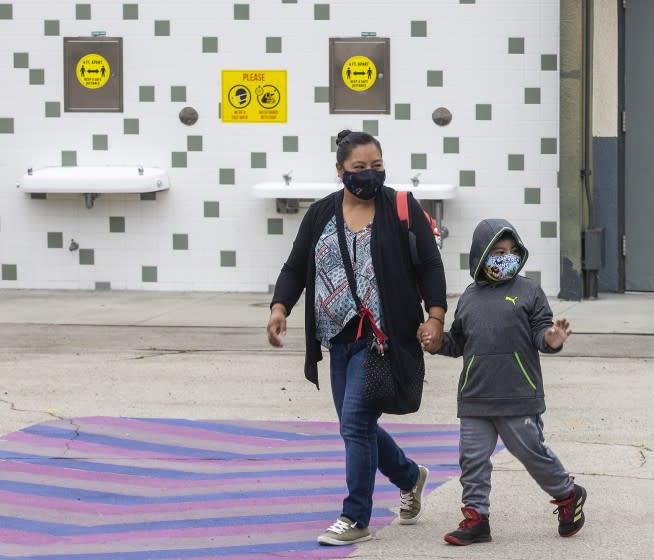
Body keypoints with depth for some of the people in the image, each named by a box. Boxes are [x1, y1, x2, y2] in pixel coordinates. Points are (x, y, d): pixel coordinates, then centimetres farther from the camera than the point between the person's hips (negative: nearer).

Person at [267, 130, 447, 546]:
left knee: (356, 423, -12)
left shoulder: (402, 209, -2)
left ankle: (356, 519, -2)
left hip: (381, 337, -6)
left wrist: (436, 315, -13)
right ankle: (410, 477, 41)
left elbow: (430, 265, -2)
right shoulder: (321, 214, 8)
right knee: (357, 426, 13)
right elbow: (296, 268, 9)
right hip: (339, 339, 6)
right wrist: (280, 307, -8)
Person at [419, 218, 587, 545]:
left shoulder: (528, 291, -1)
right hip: (475, 398, 4)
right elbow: (458, 341, 20)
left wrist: (551, 340, -24)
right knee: (473, 458, 3)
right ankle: (475, 517, 12)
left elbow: (540, 332, -3)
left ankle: (568, 496, 27)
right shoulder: (470, 297, 11)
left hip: (519, 397, -4)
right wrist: (436, 343, 3)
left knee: (532, 452, 5)